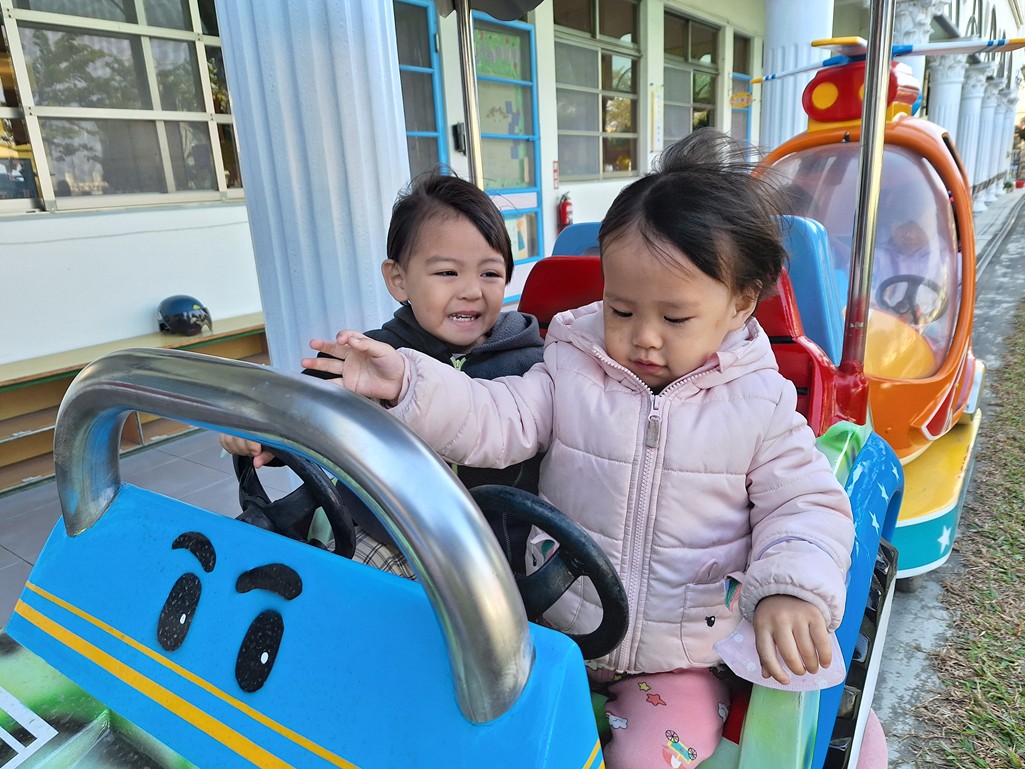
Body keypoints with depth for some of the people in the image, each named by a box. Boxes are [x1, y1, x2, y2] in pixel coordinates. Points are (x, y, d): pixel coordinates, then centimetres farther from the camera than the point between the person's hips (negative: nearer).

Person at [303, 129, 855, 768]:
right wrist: (406, 383, -28)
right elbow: (493, 422, -14)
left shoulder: (761, 405, -8)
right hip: (559, 631, 2)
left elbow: (809, 503, -5)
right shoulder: (574, 372, -6)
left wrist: (791, 590, -23)